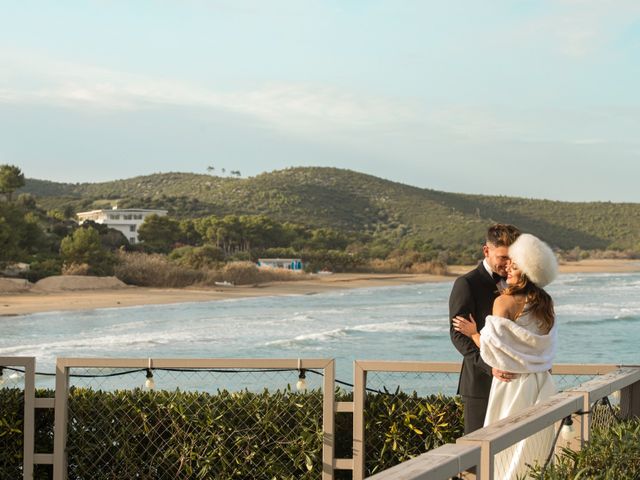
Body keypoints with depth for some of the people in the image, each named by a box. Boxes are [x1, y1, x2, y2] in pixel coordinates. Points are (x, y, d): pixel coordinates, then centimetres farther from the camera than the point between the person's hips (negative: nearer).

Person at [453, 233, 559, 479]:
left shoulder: (505, 302, -16)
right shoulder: (545, 303, 5)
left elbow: (495, 350, -17)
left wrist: (473, 333, -1)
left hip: (513, 386, -7)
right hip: (540, 384, 7)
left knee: (507, 449, 3)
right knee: (535, 445, 14)